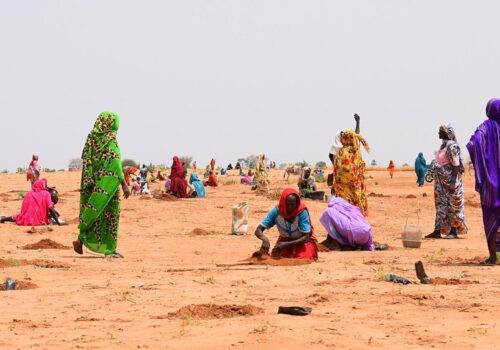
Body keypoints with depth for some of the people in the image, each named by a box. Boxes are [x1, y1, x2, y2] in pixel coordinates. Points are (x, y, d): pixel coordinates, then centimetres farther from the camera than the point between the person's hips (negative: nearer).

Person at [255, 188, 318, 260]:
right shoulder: (276, 211, -21)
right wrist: (265, 239, -45)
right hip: (285, 240, 2)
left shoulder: (302, 212, -28)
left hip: (303, 242, -2)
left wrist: (286, 244, -40)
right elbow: (258, 230, -21)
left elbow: (306, 238, -28)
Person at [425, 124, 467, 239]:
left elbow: (456, 166, -20)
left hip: (449, 181, -9)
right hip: (441, 182, 9)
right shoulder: (443, 145, 12)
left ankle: (454, 231, 5)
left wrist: (453, 183, -25)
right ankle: (437, 231, 12)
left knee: (452, 206, -1)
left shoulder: (452, 147, -16)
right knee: (440, 204, 9)